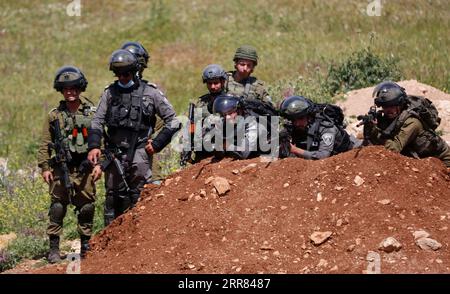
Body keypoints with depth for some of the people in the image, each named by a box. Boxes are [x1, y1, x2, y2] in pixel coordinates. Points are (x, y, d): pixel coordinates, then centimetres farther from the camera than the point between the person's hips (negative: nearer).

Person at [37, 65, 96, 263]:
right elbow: (45, 144, 7)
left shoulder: (91, 114, 7)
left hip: (84, 170, 0)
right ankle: (54, 248, 1)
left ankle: (86, 247, 14)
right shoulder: (54, 116, 7)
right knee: (57, 208, -3)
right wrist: (44, 167, 0)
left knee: (86, 209, 3)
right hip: (61, 170, 0)